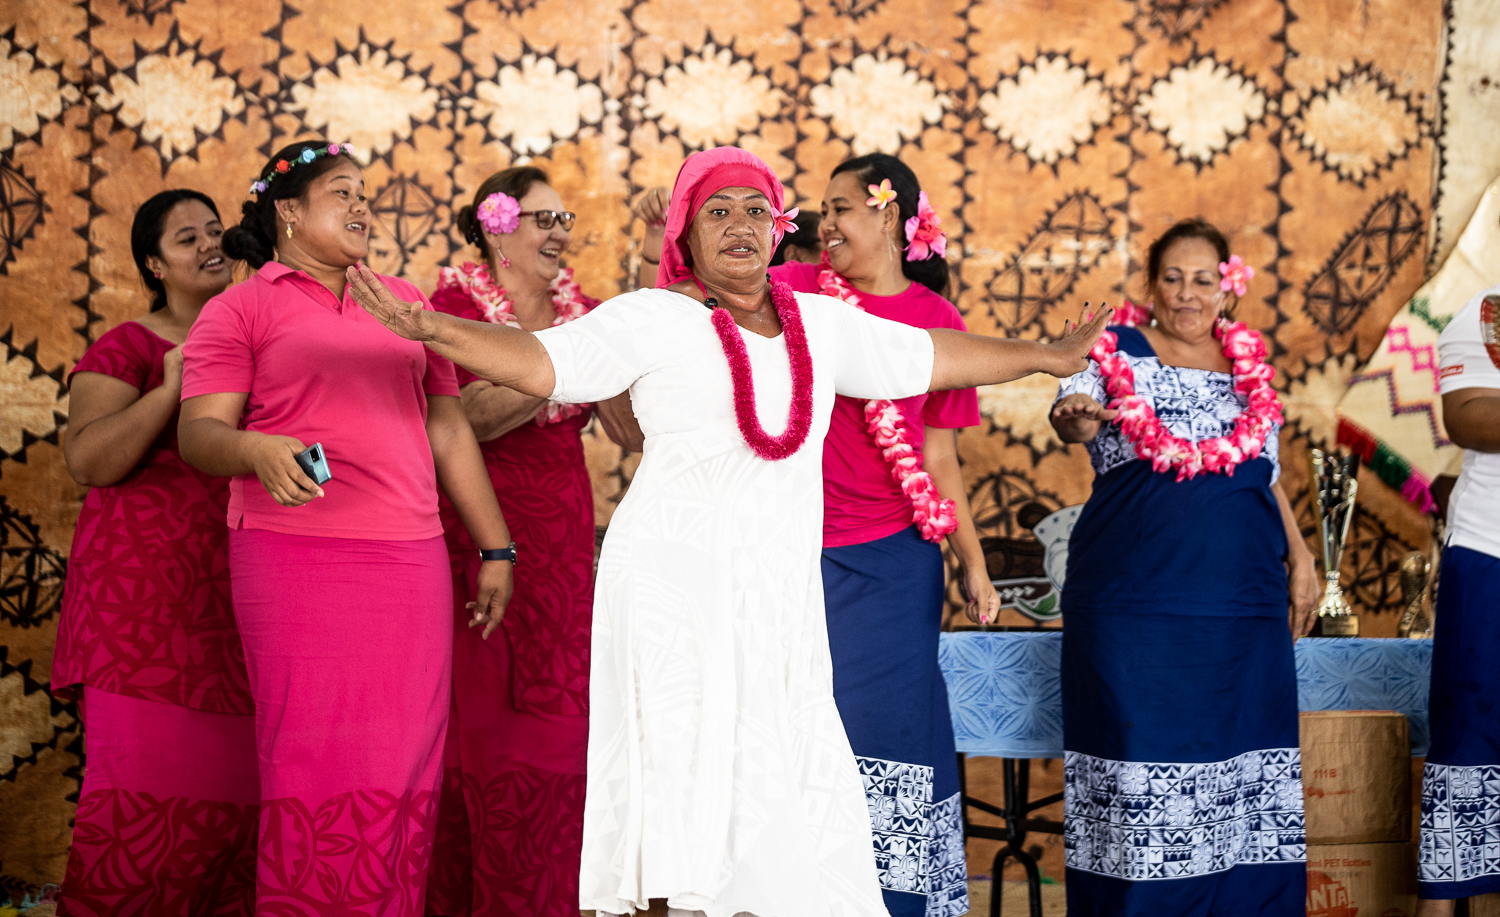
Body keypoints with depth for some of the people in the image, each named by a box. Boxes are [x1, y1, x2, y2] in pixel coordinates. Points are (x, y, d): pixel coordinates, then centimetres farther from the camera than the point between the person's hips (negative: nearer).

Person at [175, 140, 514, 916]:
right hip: (295, 560, -4)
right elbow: (198, 430, -4)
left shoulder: (404, 301, 20)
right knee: (314, 761, -6)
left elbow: (448, 428, 21)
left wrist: (495, 547, 16)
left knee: (406, 764, 1)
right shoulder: (240, 310, 6)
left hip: (412, 562, 4)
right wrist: (259, 450, -26)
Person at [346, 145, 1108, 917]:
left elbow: (933, 357, 26)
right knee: (688, 784, -8)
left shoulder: (821, 322, 14)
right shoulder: (656, 319, -2)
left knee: (792, 795, 2)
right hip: (678, 586, -5)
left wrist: (1044, 357, 33)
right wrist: (433, 329, -27)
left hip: (781, 592, 5)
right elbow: (542, 361, -12)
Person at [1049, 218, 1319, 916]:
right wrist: (1077, 417, -37)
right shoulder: (1116, 354, 4)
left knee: (1244, 751, 2)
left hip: (1244, 600, 4)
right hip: (1134, 601, -4)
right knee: (1140, 748, -6)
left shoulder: (1250, 368, 17)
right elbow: (1071, 411, -14)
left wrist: (1299, 557, 14)